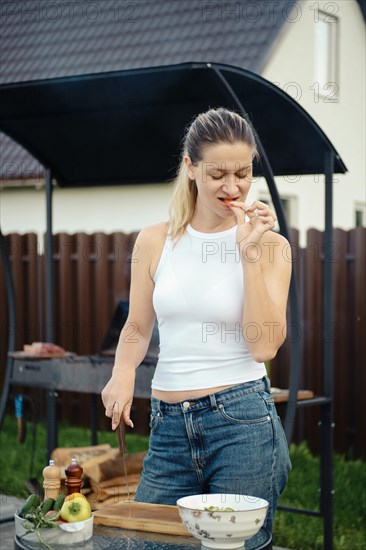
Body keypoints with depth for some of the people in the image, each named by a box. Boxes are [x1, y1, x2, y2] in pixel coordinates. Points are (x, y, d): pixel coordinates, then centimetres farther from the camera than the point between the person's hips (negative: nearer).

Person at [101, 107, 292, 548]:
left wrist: (249, 252, -14)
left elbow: (265, 346, -12)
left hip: (243, 421, -3)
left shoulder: (269, 244, -2)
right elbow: (137, 328, 14)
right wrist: (123, 371, -7)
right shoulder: (155, 240, 5)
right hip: (168, 427, 3)